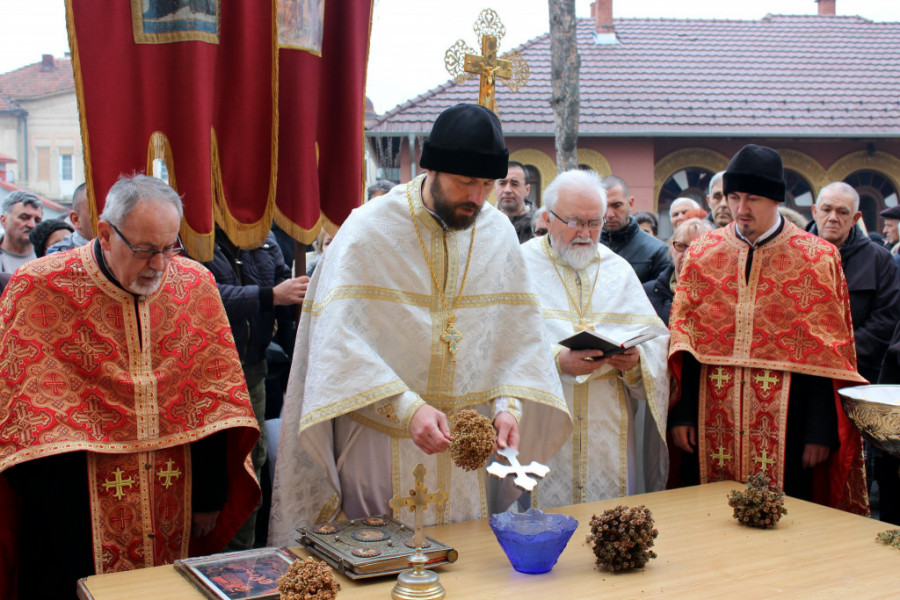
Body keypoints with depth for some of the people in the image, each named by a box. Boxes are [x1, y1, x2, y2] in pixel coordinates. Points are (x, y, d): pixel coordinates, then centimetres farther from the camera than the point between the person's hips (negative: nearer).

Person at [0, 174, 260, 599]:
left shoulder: (195, 286, 1)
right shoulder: (39, 289, -8)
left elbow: (213, 401, 5)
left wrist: (210, 496, 5)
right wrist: (55, 517, -11)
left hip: (174, 498, 3)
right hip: (81, 517, -3)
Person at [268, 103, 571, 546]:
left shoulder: (498, 232, 3)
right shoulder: (369, 230, -11)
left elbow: (520, 331, 4)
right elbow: (340, 338, -19)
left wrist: (508, 403, -13)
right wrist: (407, 407, -29)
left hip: (463, 445, 4)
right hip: (381, 445, -4)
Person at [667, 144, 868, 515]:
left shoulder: (816, 258, 0)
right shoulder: (702, 252, 7)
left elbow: (826, 355, -3)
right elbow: (682, 338, 6)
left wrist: (820, 433, -8)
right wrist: (681, 412, -2)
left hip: (783, 423, -2)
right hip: (713, 421, 2)